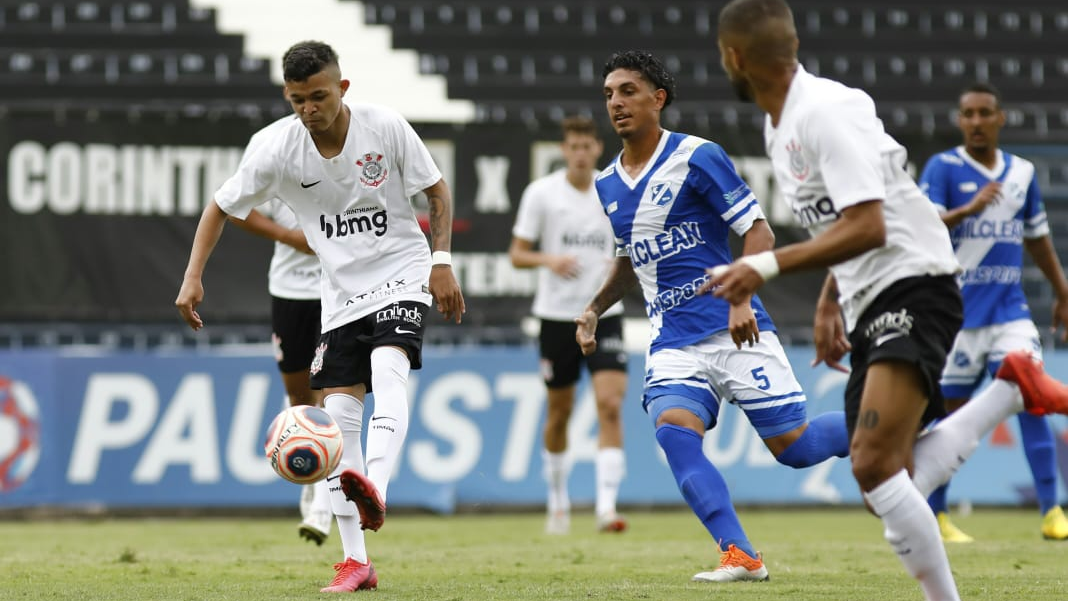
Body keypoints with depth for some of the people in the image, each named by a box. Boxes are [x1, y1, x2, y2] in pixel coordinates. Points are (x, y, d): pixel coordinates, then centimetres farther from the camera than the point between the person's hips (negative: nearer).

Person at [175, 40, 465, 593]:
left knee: (389, 368, -31)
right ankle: (355, 562, 1)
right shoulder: (281, 151, -10)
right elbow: (221, 208, 2)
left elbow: (437, 191, -1)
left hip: (401, 273, -3)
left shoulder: (385, 127, -14)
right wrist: (193, 277, -8)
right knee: (338, 415, -3)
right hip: (341, 292, 3)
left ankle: (375, 489, -50)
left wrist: (442, 262, -10)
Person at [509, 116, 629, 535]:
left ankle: (606, 506, -18)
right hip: (556, 315, 0)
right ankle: (558, 503, 26)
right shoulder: (541, 193, -2)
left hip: (604, 313, 0)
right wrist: (548, 260, -21)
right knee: (559, 413, 8)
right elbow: (517, 254, -1)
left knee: (610, 406, -14)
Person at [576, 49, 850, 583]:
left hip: (734, 331, -5)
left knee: (792, 447, -5)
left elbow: (758, 231, -9)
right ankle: (740, 557, -27)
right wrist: (594, 309, 14)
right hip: (672, 344, 5)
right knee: (674, 431, -24)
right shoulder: (607, 185, 12)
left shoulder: (699, 158, -7)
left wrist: (741, 300, -22)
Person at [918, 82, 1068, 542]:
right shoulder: (943, 168, -5)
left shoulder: (1022, 172, 10)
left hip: (1010, 307, 3)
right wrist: (968, 210, -33)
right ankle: (934, 515, 16)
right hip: (959, 310, -3)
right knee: (954, 411, 1)